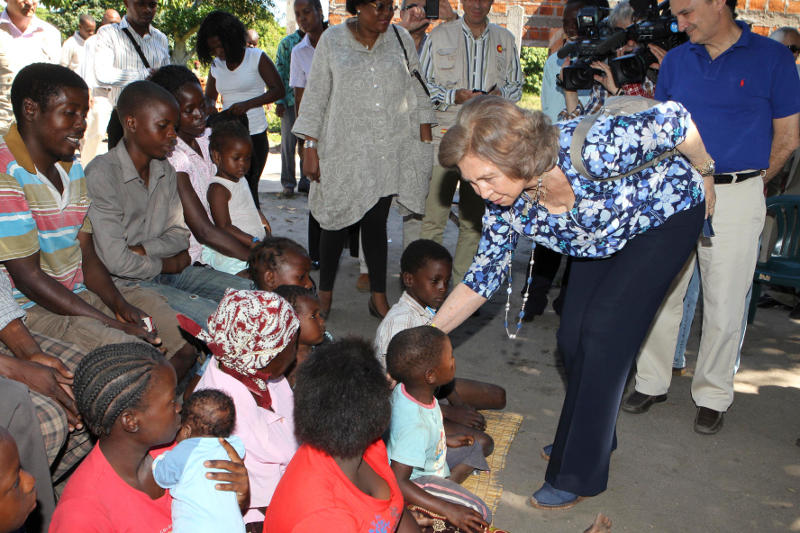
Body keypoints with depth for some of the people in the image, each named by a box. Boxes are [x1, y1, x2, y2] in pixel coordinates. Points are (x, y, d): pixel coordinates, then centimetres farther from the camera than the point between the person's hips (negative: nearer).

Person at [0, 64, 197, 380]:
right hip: (29, 309, -8)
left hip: (78, 295, 8)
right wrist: (112, 323, -20)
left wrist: (119, 305, -9)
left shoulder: (73, 170, 13)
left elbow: (87, 257, 10)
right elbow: (28, 276, -19)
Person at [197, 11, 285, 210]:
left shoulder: (256, 57, -2)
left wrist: (248, 104, -19)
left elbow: (278, 90, -7)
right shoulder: (216, 65, 13)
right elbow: (209, 97, 19)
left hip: (254, 135, -5)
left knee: (248, 189, -7)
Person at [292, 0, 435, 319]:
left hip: (389, 152, 2)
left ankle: (378, 297, 14)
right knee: (337, 221, 4)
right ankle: (325, 293, 21)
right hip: (343, 150, -1)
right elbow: (315, 95, 2)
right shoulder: (332, 40, 2)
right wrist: (310, 148, -3)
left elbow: (417, 90, 12)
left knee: (376, 223, 4)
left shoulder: (401, 39, 8)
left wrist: (426, 139, 7)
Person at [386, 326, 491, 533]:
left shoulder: (405, 389, -15)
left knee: (478, 445, 16)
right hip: (417, 481, -9)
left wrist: (446, 439, 10)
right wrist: (449, 510, -36)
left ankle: (447, 483, 4)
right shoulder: (415, 427, -40)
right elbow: (398, 483, -37)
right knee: (480, 515, -16)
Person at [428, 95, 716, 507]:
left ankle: (577, 476, 0)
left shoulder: (592, 150, -41)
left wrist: (705, 176, -9)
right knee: (573, 338, 3)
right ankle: (593, 438, 30)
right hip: (604, 234, 6)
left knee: (604, 334, -12)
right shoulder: (504, 204, -21)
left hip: (667, 213, -6)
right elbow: (482, 278, -9)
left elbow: (674, 119, -26)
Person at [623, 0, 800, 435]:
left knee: (725, 305, 5)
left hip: (737, 198, -3)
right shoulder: (675, 60, 10)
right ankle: (652, 383, 23)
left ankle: (712, 396, 21)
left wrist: (748, 183, 8)